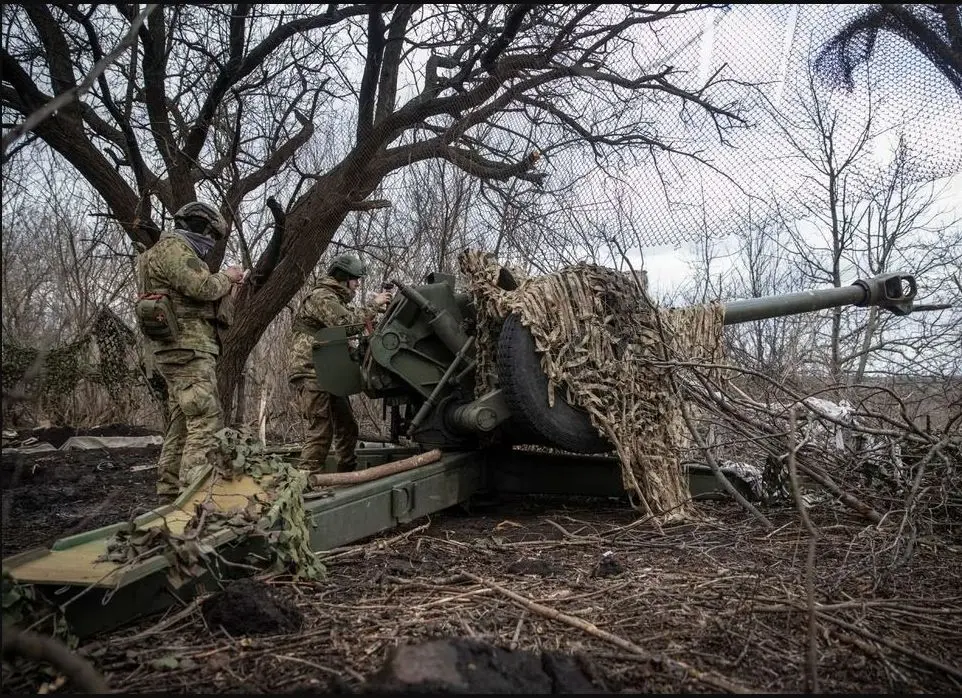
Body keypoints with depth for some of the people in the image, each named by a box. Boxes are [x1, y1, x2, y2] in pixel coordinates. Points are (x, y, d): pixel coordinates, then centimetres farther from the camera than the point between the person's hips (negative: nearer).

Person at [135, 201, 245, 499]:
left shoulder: (176, 251, 26)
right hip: (187, 347, -11)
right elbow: (202, 287, -19)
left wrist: (225, 288, 16)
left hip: (180, 348, 11)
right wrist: (225, 277, -1)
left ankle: (171, 491, 16)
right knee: (207, 421, -15)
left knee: (182, 423, 12)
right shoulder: (174, 247, -7)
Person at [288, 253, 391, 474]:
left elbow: (350, 318, 19)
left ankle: (347, 474, 22)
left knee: (347, 427, 13)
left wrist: (374, 307, 6)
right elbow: (346, 324, -24)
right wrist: (373, 306, -15)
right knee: (320, 432, -14)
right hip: (311, 374, -11)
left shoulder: (335, 299, 25)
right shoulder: (322, 296, -11)